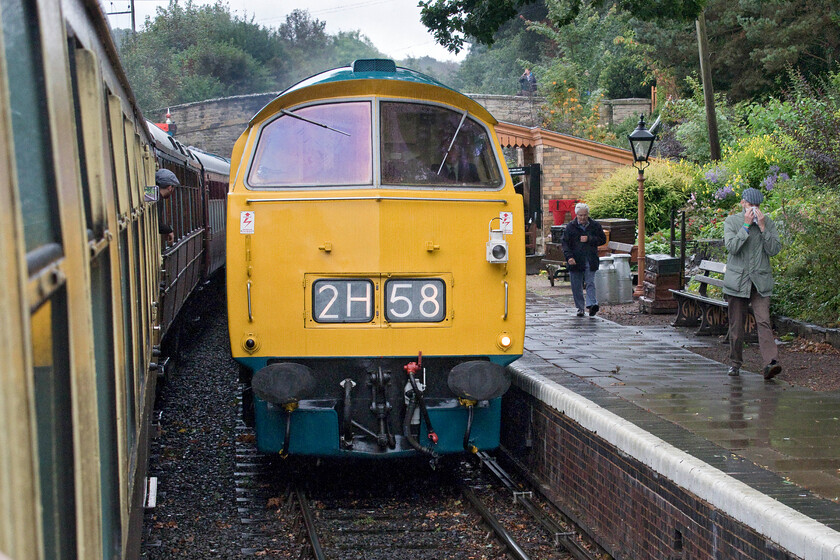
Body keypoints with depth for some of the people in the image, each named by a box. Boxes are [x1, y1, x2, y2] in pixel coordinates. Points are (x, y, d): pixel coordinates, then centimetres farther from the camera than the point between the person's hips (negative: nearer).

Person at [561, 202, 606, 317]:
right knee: (576, 286, 4)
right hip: (575, 261, 1)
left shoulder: (595, 225, 6)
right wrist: (569, 256, -15)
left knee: (590, 283, -9)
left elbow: (603, 239, 8)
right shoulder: (570, 226, 3)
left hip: (590, 261, -1)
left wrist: (589, 239, -8)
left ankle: (592, 304, -16)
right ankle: (580, 308, 13)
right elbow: (565, 243, -1)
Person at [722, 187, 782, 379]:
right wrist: (746, 225, -15)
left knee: (763, 322, -14)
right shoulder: (732, 221, 2)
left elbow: (775, 249, -2)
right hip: (737, 280, 0)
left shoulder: (768, 222, 7)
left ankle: (771, 361, -24)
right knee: (736, 324, 6)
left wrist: (763, 228, -10)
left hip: (760, 281, 0)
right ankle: (735, 363, 20)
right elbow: (732, 246, -13)